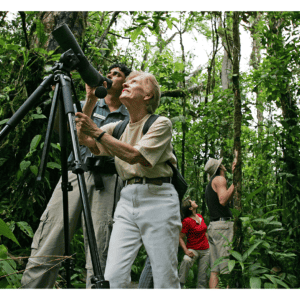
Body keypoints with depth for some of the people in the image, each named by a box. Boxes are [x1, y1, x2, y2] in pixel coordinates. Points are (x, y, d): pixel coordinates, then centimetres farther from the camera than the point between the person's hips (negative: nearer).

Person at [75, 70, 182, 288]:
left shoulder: (161, 123, -1)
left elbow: (134, 155, -14)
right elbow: (85, 140, 10)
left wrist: (97, 132, -14)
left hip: (157, 198, -4)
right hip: (127, 199, 5)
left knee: (165, 280, -4)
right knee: (114, 277, -7)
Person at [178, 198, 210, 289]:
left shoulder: (200, 216, 7)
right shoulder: (187, 221, -14)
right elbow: (180, 238, -14)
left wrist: (210, 244, 19)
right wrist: (186, 251, -23)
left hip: (205, 250, 6)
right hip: (193, 249, -6)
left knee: (202, 275, 3)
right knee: (186, 260, -35)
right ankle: (179, 284, -26)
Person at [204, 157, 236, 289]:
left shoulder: (210, 185, 25)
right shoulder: (219, 179, -2)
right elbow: (223, 201, -18)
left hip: (213, 227, 9)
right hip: (223, 225, -9)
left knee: (215, 270, 3)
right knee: (227, 269, -13)